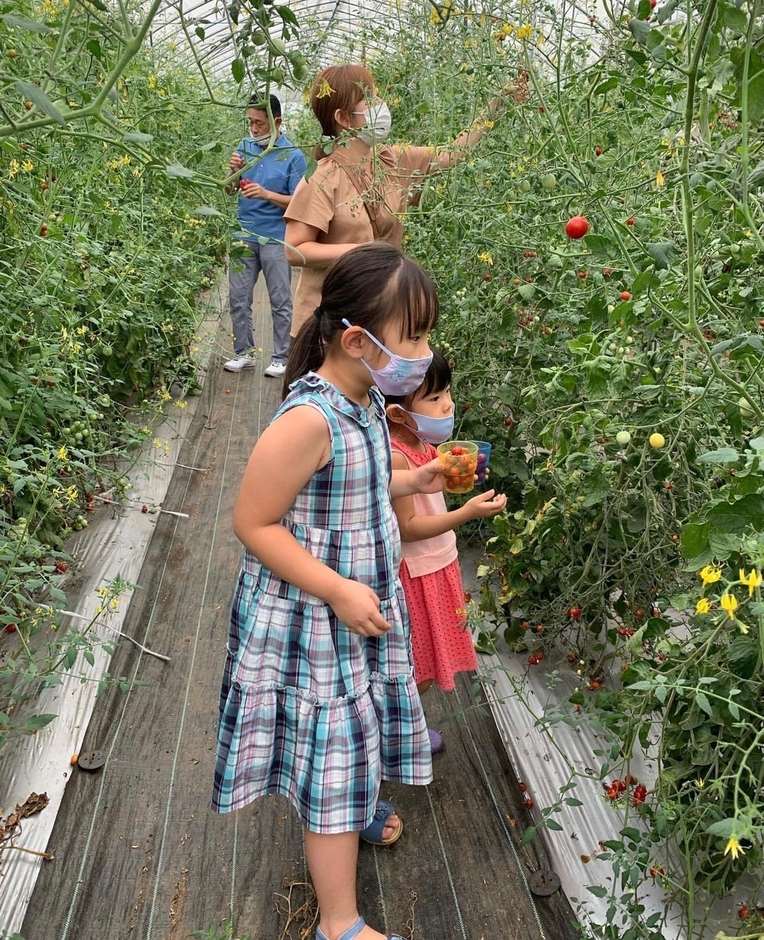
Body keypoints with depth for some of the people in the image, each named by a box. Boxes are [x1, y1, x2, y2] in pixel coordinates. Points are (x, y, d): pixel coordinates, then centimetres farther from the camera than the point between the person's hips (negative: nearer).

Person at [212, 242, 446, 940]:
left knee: (355, 728, 28)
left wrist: (408, 481, 2)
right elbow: (254, 525, -24)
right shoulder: (308, 420, -30)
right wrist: (338, 591, -26)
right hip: (312, 621, -8)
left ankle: (355, 806, 59)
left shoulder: (365, 399, -2)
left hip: (365, 604, 8)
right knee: (331, 752, 5)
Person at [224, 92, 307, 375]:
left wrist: (266, 194, -22)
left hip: (276, 238, -4)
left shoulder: (293, 156, -7)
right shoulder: (244, 146, 6)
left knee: (280, 301, 3)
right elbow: (230, 190, 11)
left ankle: (281, 358, 12)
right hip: (244, 235, 5)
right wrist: (234, 172, -10)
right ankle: (243, 352, 19)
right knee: (238, 297, 7)